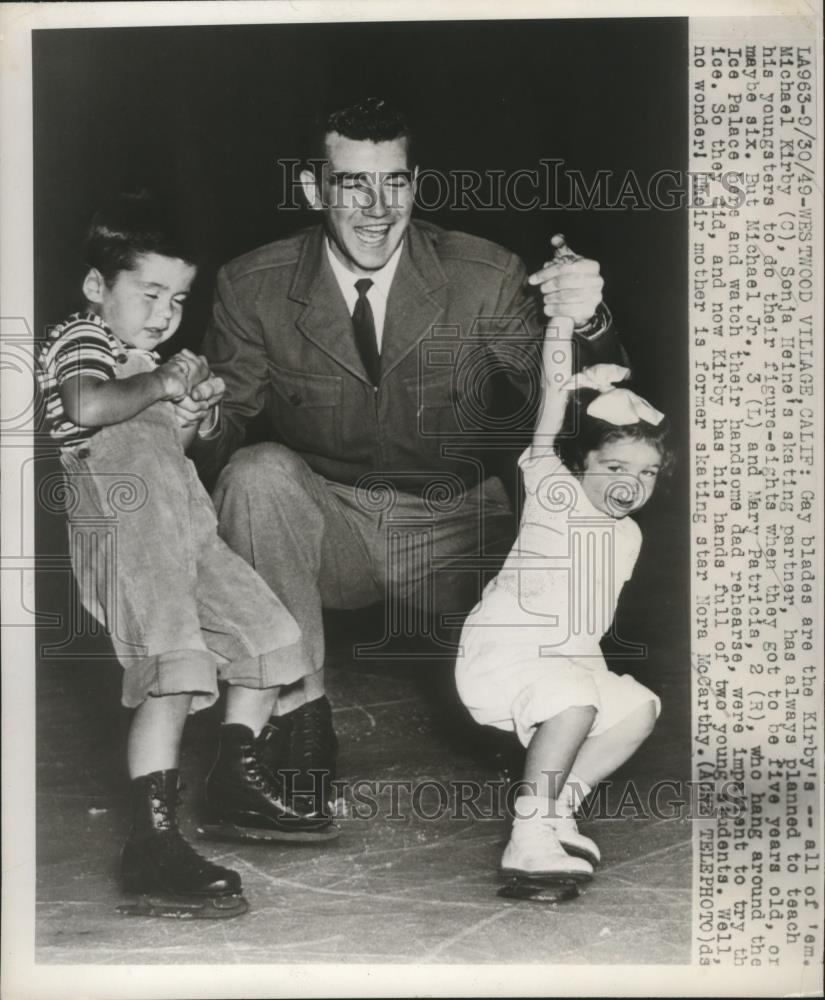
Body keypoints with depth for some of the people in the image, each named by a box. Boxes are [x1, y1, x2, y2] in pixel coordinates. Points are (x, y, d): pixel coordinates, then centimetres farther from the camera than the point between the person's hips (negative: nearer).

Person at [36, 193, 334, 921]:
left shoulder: (144, 361, 29)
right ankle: (153, 837, -27)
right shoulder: (77, 341, -1)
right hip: (124, 531, -10)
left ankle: (236, 778, 26)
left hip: (185, 530, 10)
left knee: (266, 631, 13)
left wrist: (194, 411, 16)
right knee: (174, 664, -24)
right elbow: (87, 407, -24)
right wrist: (161, 383, -12)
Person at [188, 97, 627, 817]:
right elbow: (228, 423, -2)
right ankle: (299, 713, -17)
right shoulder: (254, 287, -6)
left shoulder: (487, 278, -8)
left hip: (453, 536, 0)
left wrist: (586, 325, -33)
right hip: (326, 529, 1)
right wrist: (197, 417, -27)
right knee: (259, 472, -31)